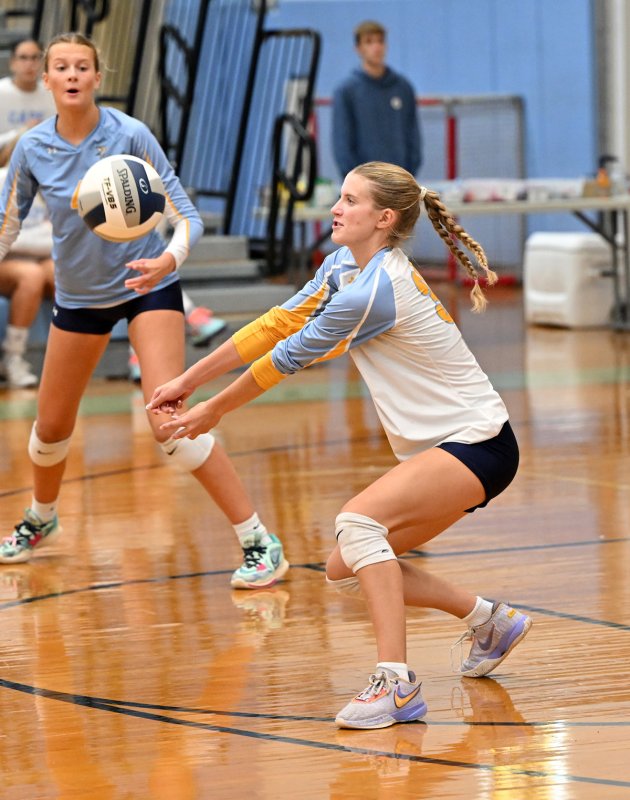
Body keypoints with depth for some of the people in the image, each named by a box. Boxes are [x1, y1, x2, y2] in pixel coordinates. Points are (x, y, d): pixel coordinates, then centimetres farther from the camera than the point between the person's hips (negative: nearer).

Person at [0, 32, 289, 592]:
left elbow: (186, 216, -19)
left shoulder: (130, 135, -20)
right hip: (78, 295, 4)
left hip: (147, 287, -4)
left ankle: (260, 544, -16)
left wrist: (169, 258, -39)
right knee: (51, 427, 16)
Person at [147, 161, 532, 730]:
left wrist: (214, 411, 0)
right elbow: (279, 323, 8)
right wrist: (189, 380, 4)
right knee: (347, 571, 9)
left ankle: (397, 684, -34)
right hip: (437, 449, 10)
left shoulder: (370, 293, -23)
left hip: (477, 445, -10)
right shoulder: (345, 267, 5)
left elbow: (290, 357, -13)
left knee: (359, 519, -31)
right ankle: (489, 622, 24)